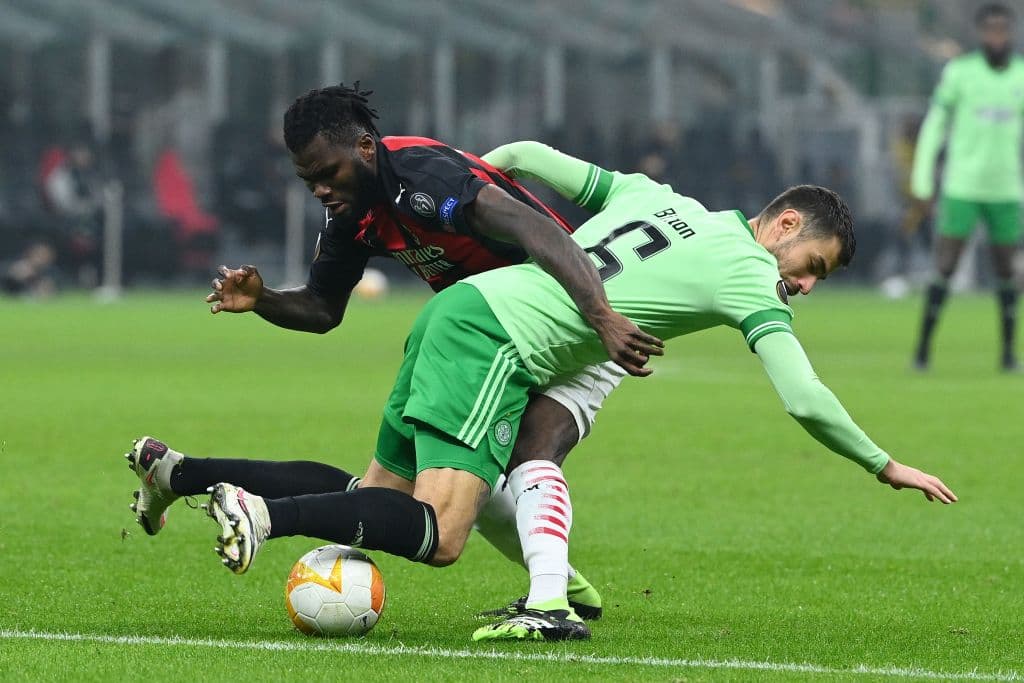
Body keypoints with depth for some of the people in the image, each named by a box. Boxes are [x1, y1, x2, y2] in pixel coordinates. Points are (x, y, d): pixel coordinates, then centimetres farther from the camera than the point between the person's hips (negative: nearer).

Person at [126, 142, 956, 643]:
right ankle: (262, 514, -32)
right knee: (438, 535, -18)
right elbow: (806, 401, -5)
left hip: (458, 302, 9)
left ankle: (185, 476, 2)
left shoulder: (655, 198, 21)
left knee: (379, 499, 13)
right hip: (498, 339, -9)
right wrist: (886, 467, 8)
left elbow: (524, 156, 20)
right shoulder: (747, 277, 1)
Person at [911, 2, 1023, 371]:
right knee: (944, 268, -6)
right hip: (962, 186, -3)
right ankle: (923, 347, 3)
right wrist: (922, 180, -5)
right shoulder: (959, 72, -7)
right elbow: (934, 124, -2)